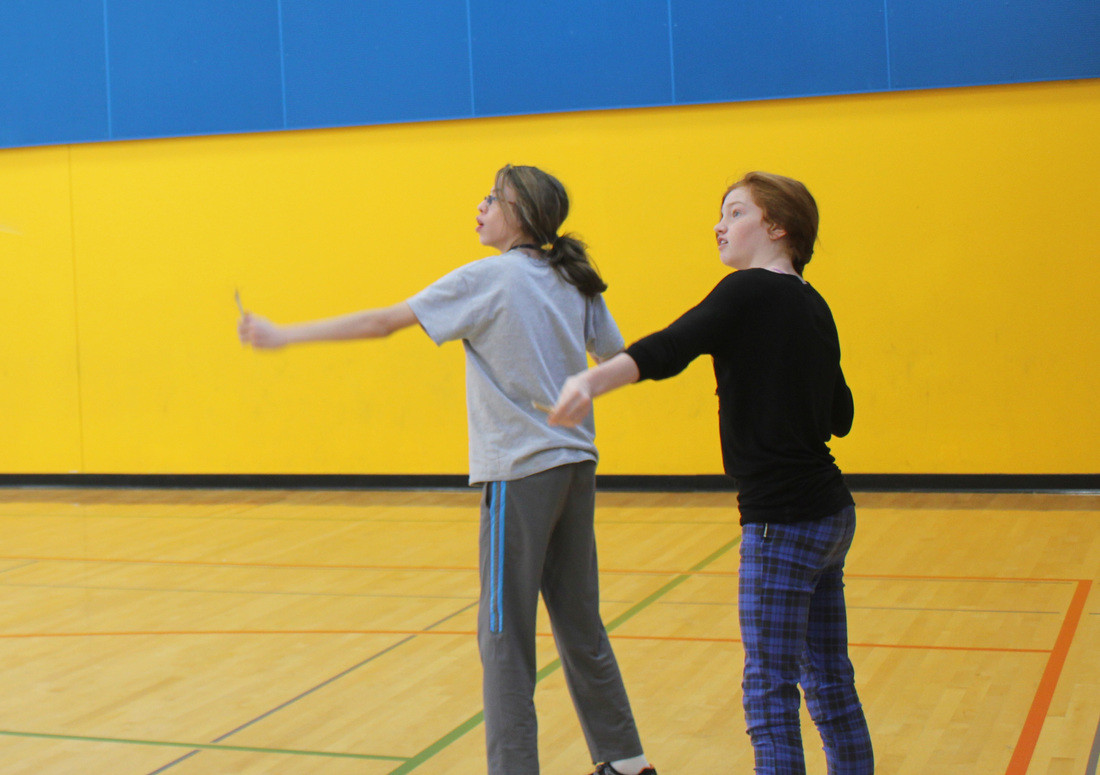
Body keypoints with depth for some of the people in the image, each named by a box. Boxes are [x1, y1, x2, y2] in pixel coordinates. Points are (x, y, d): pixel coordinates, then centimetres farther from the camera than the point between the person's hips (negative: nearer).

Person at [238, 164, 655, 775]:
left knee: (505, 633, 0)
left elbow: (383, 322, -10)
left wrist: (283, 336, -5)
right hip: (575, 467, 7)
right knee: (579, 623, 16)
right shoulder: (576, 283, 10)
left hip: (521, 472, -7)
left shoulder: (489, 278, -9)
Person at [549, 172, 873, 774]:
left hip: (782, 520, -9)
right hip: (829, 512, 9)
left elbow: (668, 349, -30)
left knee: (770, 694, -4)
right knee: (830, 684, 17)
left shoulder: (750, 292, -11)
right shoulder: (812, 306, 12)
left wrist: (591, 380, -43)